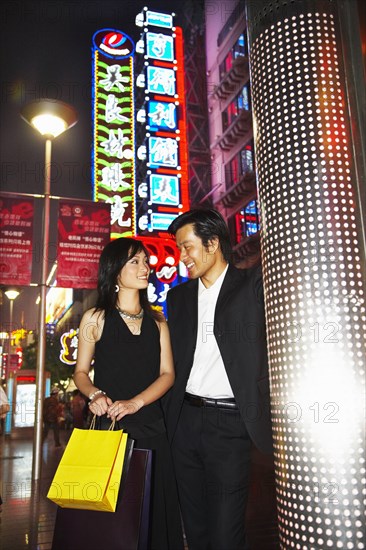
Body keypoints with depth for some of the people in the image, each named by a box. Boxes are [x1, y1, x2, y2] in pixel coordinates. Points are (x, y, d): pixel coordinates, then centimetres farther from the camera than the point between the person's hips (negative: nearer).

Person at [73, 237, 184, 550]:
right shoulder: (95, 319, 1)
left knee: (155, 507, 7)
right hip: (107, 426, -2)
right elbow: (81, 372, 6)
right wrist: (95, 394, -15)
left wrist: (135, 402, -13)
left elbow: (167, 373, 3)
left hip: (150, 424, 3)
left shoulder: (156, 321, 9)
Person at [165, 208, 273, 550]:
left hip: (229, 422, -5)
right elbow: (173, 360, 13)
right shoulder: (178, 296, 13)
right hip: (185, 419, 5)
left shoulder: (254, 285, -2)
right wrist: (168, 414, 7)